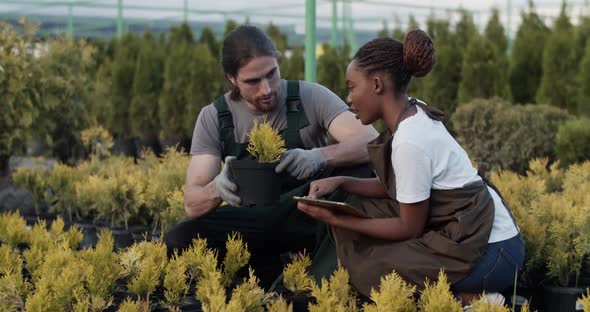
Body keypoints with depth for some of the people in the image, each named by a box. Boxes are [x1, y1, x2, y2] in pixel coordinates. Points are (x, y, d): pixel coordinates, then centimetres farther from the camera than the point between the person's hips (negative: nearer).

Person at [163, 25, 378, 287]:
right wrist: (216, 188, -40)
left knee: (359, 169, -31)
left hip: (311, 215, -2)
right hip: (256, 221, 2)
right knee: (177, 243, -23)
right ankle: (271, 272, -4)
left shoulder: (310, 97, -13)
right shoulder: (213, 118, -9)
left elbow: (372, 142, -26)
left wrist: (320, 156, -46)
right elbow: (192, 204, -15)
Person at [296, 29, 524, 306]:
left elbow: (410, 228, -15)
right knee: (359, 209, 7)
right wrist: (340, 182, 1)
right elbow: (397, 188, 12)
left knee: (370, 269, -8)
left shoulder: (410, 141, -23)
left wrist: (336, 220, -11)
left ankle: (469, 299, -4)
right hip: (476, 233, 9)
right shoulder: (416, 115, 2)